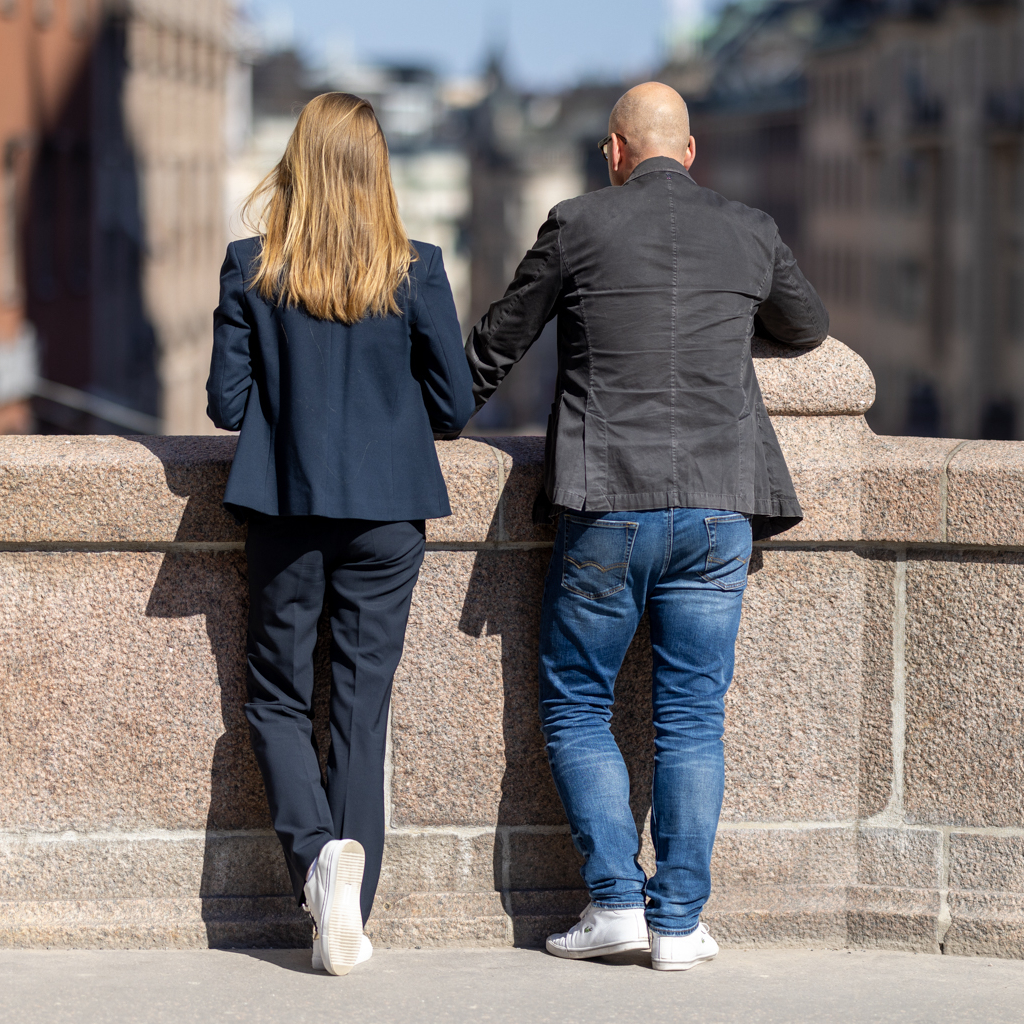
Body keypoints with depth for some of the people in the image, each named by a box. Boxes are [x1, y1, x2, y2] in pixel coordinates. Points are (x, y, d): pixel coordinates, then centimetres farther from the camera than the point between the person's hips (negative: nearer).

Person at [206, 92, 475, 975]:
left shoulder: (251, 270, -6)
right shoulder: (416, 272, -6)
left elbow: (226, 400, -3)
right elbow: (455, 404, -3)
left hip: (286, 506, 0)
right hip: (387, 508, 0)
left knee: (277, 698, 12)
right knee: (364, 705, 7)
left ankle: (318, 851, -14)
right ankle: (349, 914, 7)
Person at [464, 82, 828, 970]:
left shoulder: (579, 225, 0)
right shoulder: (750, 235, 8)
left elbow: (499, 340, 12)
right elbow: (808, 328, 27)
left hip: (607, 507, -2)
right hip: (717, 510, 2)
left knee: (575, 707, 10)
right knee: (692, 719, 6)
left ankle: (616, 899, 2)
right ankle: (680, 922, 4)